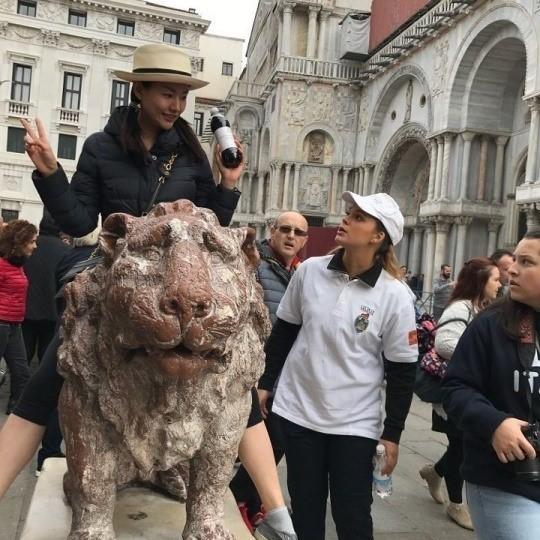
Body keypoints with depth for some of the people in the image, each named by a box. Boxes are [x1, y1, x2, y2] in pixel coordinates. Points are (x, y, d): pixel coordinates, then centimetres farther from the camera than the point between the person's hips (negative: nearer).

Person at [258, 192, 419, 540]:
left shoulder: (395, 296, -12)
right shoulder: (309, 270, -4)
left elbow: (402, 370, -5)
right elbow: (284, 331, 8)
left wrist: (393, 433, -3)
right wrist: (266, 383, 11)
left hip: (355, 423, -3)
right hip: (298, 411, 3)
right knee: (305, 510, 17)